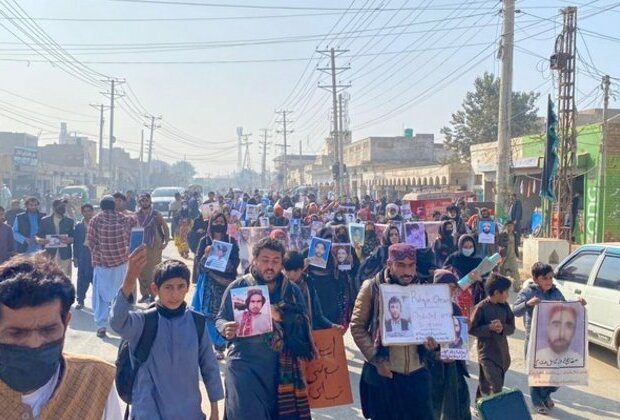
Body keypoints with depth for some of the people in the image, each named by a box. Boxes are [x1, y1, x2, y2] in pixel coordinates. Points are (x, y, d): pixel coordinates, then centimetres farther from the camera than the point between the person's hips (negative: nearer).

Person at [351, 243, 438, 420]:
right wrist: (376, 359, -13)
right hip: (383, 372, -3)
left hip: (417, 372, 3)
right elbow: (357, 327, -5)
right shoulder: (372, 287, -6)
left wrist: (431, 340, -6)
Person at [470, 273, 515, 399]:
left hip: (502, 352, 6)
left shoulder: (505, 306, 3)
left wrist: (502, 328, -16)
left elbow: (512, 328, 5)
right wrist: (489, 327, -22)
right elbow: (471, 329, -10)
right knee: (495, 388, -11)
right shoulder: (481, 307, -14)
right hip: (487, 354, -6)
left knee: (485, 385, 16)